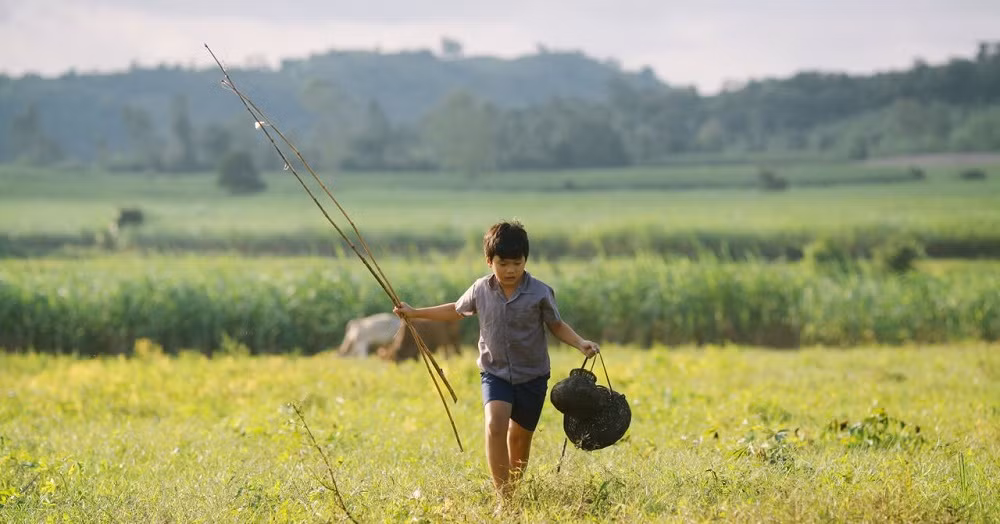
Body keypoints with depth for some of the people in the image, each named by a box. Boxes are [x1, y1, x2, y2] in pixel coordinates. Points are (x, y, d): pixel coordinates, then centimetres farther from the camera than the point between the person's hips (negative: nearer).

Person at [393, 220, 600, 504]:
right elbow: (456, 310, 14)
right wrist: (415, 312, 14)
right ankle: (504, 498, -24)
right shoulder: (481, 289, -4)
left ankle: (513, 490, 34)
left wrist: (581, 343, -18)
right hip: (495, 373, 0)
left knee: (519, 438, 11)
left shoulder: (540, 293, -11)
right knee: (495, 425, -23)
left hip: (532, 376, 0)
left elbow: (557, 325, 0)